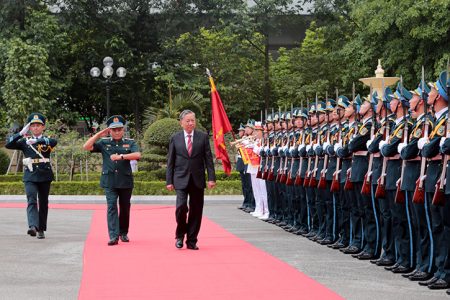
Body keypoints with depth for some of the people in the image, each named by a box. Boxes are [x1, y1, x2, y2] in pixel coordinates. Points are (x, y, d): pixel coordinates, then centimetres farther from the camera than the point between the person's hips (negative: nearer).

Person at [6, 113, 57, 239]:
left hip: (45, 176, 0)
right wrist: (21, 133, -12)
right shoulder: (24, 141, 8)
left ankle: (41, 229, 18)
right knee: (31, 200, -17)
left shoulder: (47, 140, 4)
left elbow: (54, 142, -21)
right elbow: (8, 145, -4)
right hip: (30, 176, 0)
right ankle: (33, 226, -33)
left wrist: (37, 141, -32)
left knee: (43, 203, 7)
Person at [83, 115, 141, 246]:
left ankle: (123, 233, 25)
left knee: (125, 208, 9)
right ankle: (113, 236, -15)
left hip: (125, 181, 1)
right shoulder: (104, 142, 9)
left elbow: (137, 155, -11)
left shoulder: (130, 143, 7)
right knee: (111, 207, -10)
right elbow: (86, 147, 1)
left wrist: (121, 156, -23)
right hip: (109, 181, -1)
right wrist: (99, 134, -1)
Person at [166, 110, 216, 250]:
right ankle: (180, 235, 7)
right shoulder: (175, 138, 5)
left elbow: (208, 158, 4)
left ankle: (191, 241, 14)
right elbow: (170, 161, 6)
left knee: (196, 210, 3)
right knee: (181, 206, -16)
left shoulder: (203, 137, 6)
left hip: (197, 180, 1)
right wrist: (169, 181, 0)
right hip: (181, 179, -1)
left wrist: (211, 178, -4)